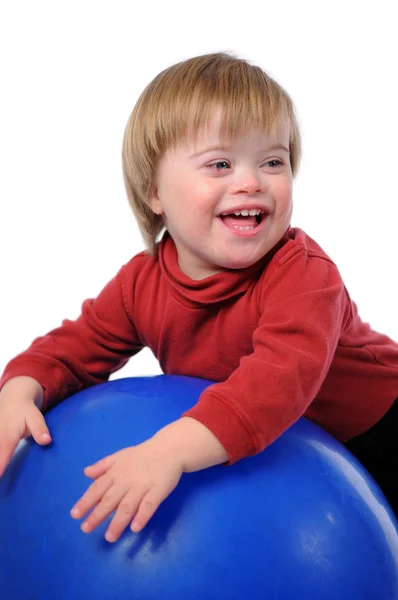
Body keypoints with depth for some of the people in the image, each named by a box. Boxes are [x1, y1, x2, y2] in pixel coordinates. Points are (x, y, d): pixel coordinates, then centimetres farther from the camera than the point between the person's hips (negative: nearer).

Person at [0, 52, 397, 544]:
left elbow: (284, 374, -53)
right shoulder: (141, 281, -16)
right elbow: (78, 346, -6)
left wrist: (171, 448, -65)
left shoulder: (302, 270, -37)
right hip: (255, 443, 5)